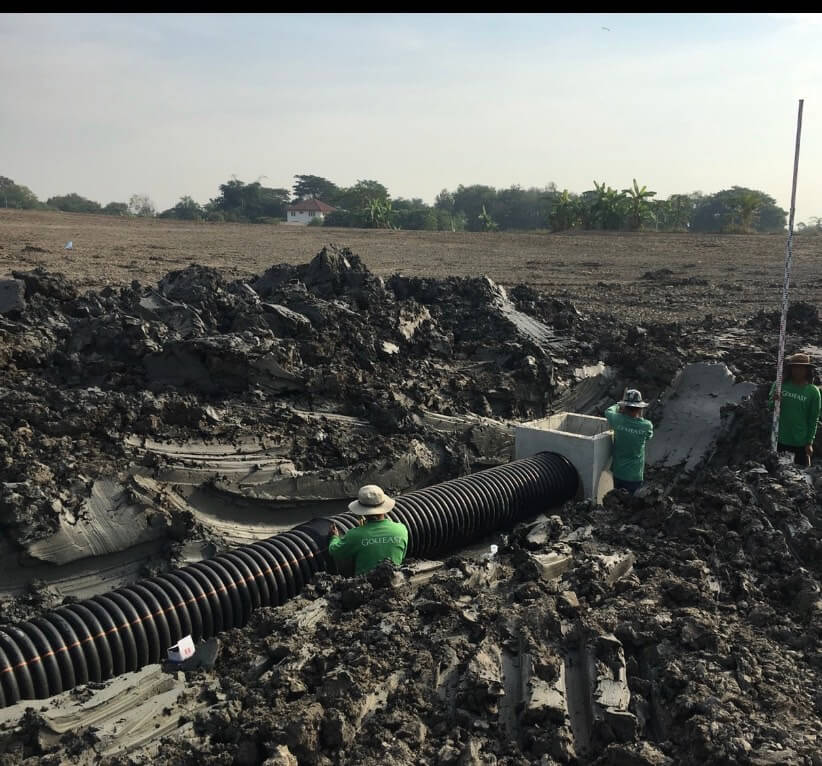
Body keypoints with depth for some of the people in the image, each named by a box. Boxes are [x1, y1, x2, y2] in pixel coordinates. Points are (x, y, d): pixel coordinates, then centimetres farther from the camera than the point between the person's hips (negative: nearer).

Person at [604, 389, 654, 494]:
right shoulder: (646, 426, -17)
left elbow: (608, 411, 7)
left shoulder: (618, 420, -16)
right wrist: (640, 416, 6)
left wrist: (619, 406, 25)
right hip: (635, 475, -2)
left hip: (618, 472, 2)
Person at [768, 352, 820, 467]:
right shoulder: (780, 385, -2)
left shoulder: (813, 391, -5)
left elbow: (814, 419, -2)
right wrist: (774, 401, -21)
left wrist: (809, 442, -4)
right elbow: (769, 408, 2)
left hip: (801, 442, -1)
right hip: (780, 440, 1)